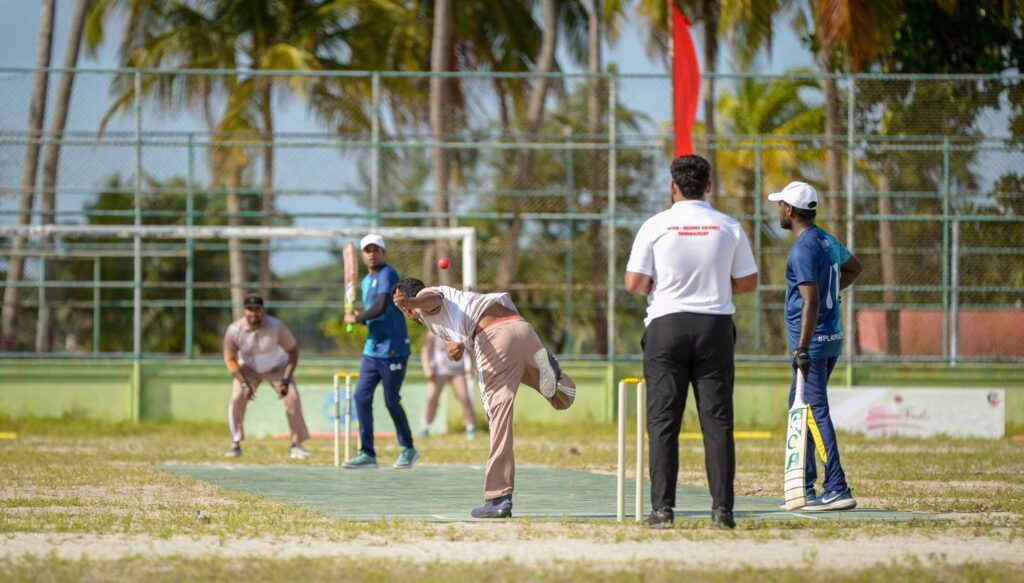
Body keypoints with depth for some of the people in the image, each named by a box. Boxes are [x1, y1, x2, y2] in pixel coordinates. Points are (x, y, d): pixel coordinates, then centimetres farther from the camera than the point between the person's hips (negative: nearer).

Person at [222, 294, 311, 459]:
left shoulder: (276, 327, -27)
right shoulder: (234, 331, -25)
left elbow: (293, 351, -17)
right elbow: (230, 359, -14)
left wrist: (286, 380, -23)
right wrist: (244, 383, -25)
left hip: (277, 368, 0)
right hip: (248, 369, 0)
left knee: (292, 398, -17)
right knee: (237, 399, -20)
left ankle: (296, 445, -4)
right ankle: (236, 444, -6)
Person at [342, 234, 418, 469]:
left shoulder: (388, 274, -10)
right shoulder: (366, 281, 17)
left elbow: (380, 307, -21)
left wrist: (358, 318, -25)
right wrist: (357, 318, 3)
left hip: (393, 350, -8)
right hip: (372, 350, 8)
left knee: (391, 401, -1)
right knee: (361, 396, -3)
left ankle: (407, 449, 17)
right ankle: (367, 454, 0)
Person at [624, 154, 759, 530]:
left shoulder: (656, 226, -3)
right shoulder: (729, 227, 3)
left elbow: (633, 284, -4)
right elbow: (748, 283, 7)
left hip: (667, 326, -1)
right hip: (715, 327, 1)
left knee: (663, 420, 1)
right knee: (717, 420, 2)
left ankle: (662, 509, -5)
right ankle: (722, 509, -4)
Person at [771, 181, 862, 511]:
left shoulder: (803, 249, -16)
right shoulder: (827, 241, 13)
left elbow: (811, 302, -24)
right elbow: (854, 269, 32)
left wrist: (802, 349, -27)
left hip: (814, 341, -10)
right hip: (832, 340, 10)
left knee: (815, 412, -13)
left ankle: (837, 490, -20)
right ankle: (806, 487, 24)